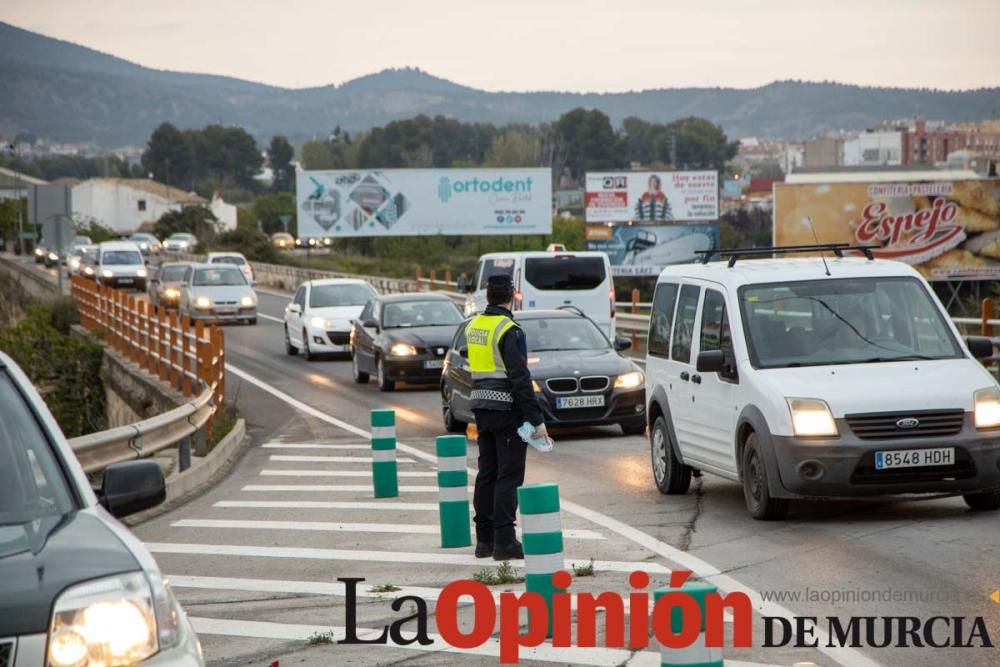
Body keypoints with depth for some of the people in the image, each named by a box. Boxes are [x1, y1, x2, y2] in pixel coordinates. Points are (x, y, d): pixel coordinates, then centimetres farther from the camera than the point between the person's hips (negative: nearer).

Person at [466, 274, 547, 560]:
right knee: (508, 476, -4)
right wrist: (536, 419, -18)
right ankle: (503, 541, -6)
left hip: (481, 408, 8)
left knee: (487, 473, 12)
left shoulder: (473, 327, 9)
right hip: (507, 409, -8)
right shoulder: (509, 331, -15)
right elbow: (520, 378, -19)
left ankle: (484, 539, 16)